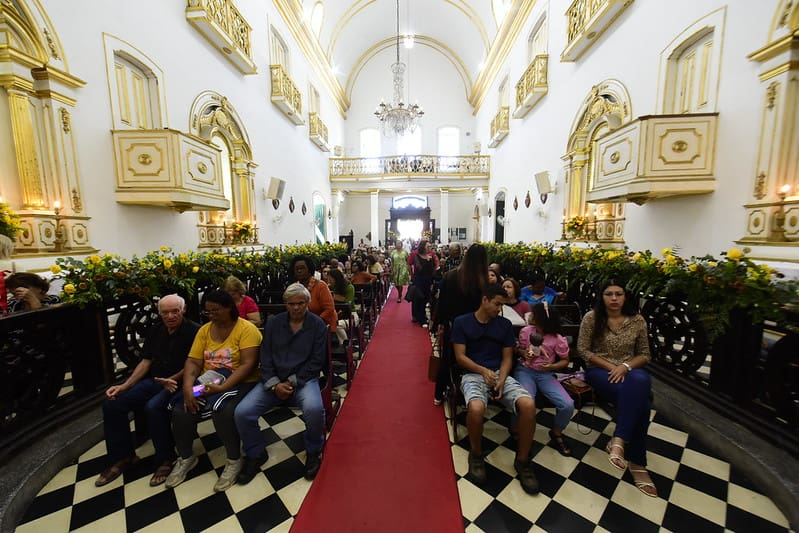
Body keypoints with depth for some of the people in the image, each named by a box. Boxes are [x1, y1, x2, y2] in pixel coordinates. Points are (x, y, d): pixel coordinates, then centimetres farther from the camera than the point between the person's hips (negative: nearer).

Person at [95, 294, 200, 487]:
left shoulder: (193, 331, -11)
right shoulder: (155, 331, 11)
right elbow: (145, 362, 13)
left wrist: (172, 380, -25)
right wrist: (124, 386, 2)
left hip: (179, 383, -7)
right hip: (154, 381, 8)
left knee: (153, 407, -32)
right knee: (112, 404, -6)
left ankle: (166, 458, -9)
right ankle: (123, 455, 14)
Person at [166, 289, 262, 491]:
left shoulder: (246, 329, -14)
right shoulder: (204, 330, 7)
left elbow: (248, 365, -20)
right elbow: (193, 362, 3)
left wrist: (223, 387, -27)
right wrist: (188, 387, -14)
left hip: (239, 383, -6)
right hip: (208, 383, 6)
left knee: (222, 411, -30)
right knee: (180, 410, -14)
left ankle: (234, 460, -5)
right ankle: (185, 458, 14)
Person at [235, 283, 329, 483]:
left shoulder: (317, 324, -3)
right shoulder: (273, 323, 7)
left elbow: (316, 361, -5)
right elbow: (265, 357, 5)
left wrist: (292, 382, -12)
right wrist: (274, 384, -9)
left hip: (304, 379, -3)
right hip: (273, 381, 4)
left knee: (314, 409, -32)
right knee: (242, 412, -16)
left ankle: (313, 452, 2)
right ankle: (256, 454, 15)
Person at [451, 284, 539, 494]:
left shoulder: (505, 324, 9)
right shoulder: (461, 322, -1)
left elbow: (507, 358, 7)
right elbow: (460, 356, -4)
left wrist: (501, 381, -11)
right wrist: (484, 371, -19)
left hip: (500, 374, 4)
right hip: (473, 374, -3)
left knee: (528, 404, -25)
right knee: (476, 408, -35)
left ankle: (522, 460, 1)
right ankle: (476, 454, -1)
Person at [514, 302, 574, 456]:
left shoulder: (558, 339, -9)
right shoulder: (526, 331, -5)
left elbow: (565, 360, 4)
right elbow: (517, 349, 11)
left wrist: (552, 366, -15)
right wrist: (523, 353, -12)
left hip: (545, 374, 1)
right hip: (525, 370, -1)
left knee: (568, 405, -18)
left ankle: (556, 433, 15)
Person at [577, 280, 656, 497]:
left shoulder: (638, 320, 2)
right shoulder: (591, 317, -6)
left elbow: (644, 354, 6)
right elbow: (583, 350, -6)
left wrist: (625, 367, -13)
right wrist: (610, 367, -13)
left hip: (630, 371, 3)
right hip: (600, 370, -2)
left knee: (640, 381, -34)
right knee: (639, 401, -29)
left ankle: (619, 439, -25)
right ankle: (636, 462, -14)